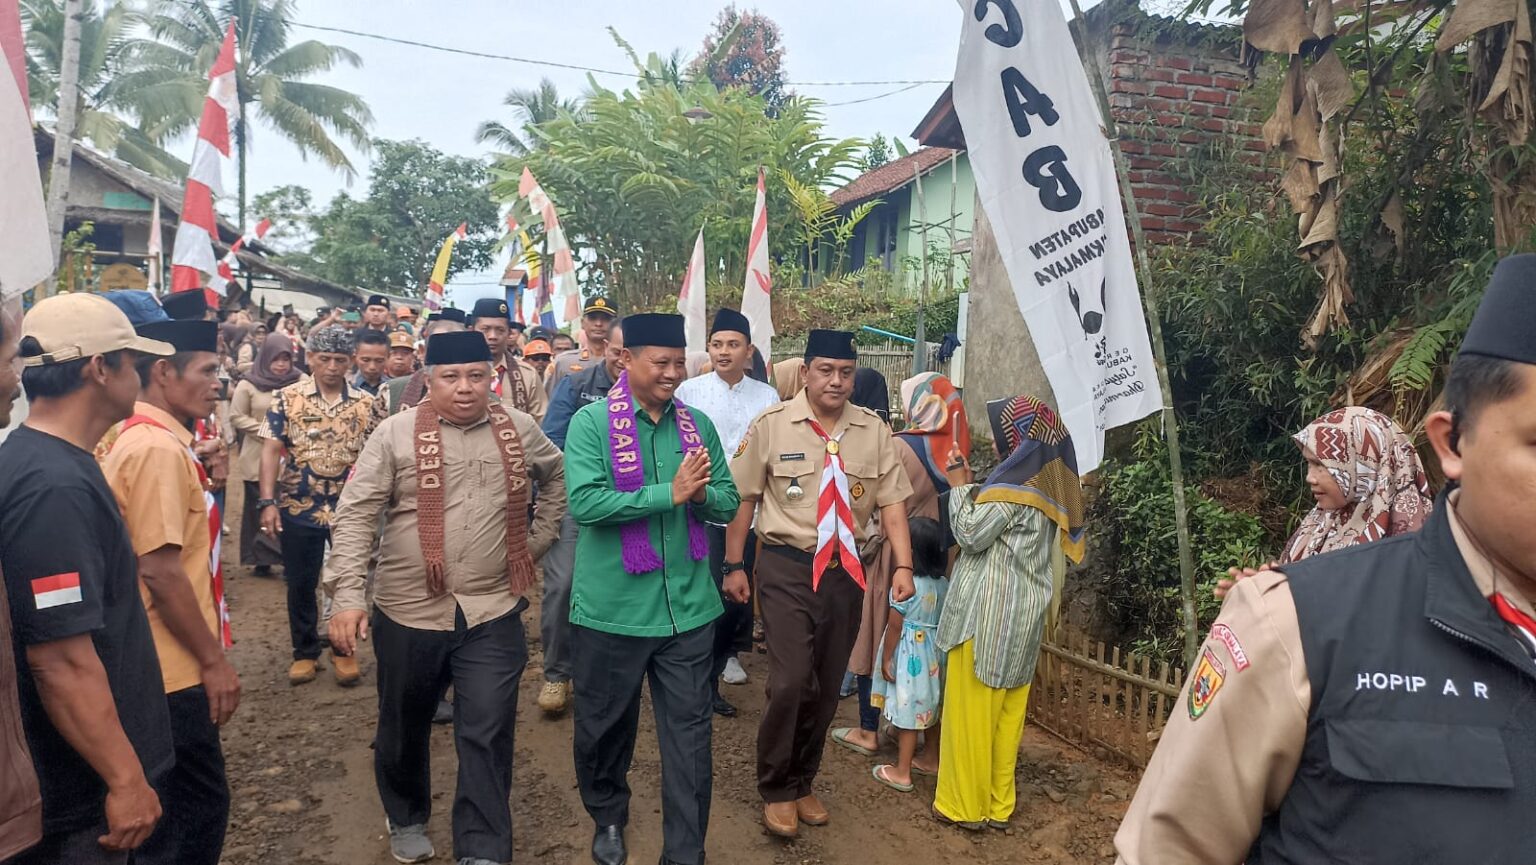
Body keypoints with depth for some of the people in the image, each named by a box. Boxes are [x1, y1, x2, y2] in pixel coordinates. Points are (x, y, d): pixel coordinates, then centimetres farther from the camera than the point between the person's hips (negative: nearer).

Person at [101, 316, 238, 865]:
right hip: (173, 668, -10)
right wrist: (213, 660, -17)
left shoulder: (156, 441, 10)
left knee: (178, 808, 20)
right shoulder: (158, 449, -20)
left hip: (172, 663, 10)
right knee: (197, 806, 3)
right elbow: (160, 572, -23)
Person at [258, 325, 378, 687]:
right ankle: (305, 652, 28)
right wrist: (268, 501, -15)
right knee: (300, 585, 11)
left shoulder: (365, 403, 0)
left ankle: (343, 650, 28)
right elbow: (271, 450, -7)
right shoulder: (287, 398, -4)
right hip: (298, 508, 0)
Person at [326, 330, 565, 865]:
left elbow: (558, 479, 21)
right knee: (404, 729, 19)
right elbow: (356, 515, -8)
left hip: (493, 612, 1)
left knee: (487, 736, 1)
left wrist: (538, 538, 12)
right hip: (408, 612, 0)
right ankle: (406, 820, 45)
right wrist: (348, 595, -17)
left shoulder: (520, 430, 3)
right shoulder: (397, 433, -5)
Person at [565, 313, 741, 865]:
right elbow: (584, 503, -21)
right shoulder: (591, 422, -8)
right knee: (605, 726, 17)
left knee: (689, 737, 7)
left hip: (688, 607, 2)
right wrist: (669, 493, -22)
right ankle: (607, 819, 44)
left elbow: (728, 503, 5)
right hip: (611, 608, -2)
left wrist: (701, 494, -17)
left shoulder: (698, 424, 4)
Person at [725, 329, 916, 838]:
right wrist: (734, 566, -1)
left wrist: (903, 565, -8)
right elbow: (743, 497, -2)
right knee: (790, 681, -10)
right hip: (787, 569, -3)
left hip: (845, 571, 4)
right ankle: (776, 790, 15)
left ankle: (802, 784, 34)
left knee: (826, 686, 13)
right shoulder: (772, 425, -7)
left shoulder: (874, 432, 2)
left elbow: (892, 502, 3)